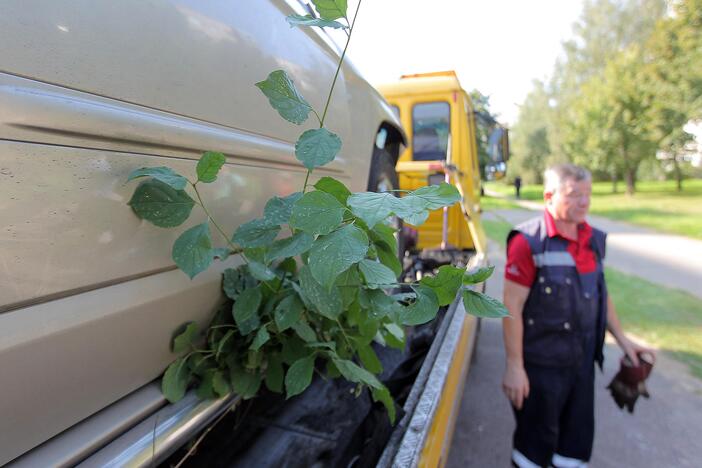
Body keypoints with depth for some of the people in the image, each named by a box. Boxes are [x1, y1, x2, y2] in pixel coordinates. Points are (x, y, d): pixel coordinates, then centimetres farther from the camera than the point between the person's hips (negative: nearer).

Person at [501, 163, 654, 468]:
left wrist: (622, 339, 15)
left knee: (578, 438, 23)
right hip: (541, 365, -6)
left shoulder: (593, 240, 2)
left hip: (583, 361, 7)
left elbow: (599, 293, 15)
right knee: (537, 441, 13)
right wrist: (514, 366, -19)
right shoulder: (529, 242, -21)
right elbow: (512, 306, -20)